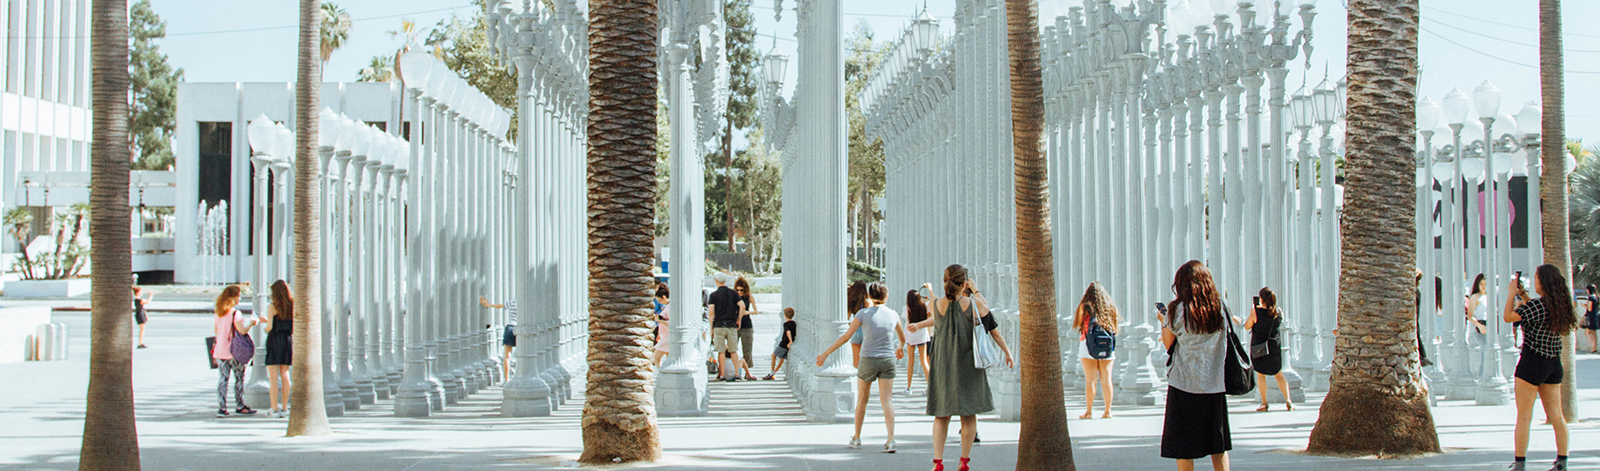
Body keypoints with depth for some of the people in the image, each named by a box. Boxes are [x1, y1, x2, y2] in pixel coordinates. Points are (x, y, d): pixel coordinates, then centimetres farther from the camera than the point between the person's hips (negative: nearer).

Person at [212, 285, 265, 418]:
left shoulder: (219, 313, 8)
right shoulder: (235, 313, -13)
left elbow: (215, 330, 16)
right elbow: (242, 331, -19)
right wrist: (251, 322, -3)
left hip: (220, 351, 6)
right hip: (233, 351, -6)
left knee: (222, 379, 5)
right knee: (239, 378, 7)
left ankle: (221, 408, 2)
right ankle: (240, 406, 13)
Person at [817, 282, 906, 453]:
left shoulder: (863, 314, -7)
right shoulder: (893, 315, 3)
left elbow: (846, 337, -9)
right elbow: (903, 338, 19)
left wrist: (826, 353, -3)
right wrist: (900, 348, 42)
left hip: (869, 360, -2)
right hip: (888, 360, 2)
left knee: (862, 399, 14)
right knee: (886, 400, 0)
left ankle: (856, 438, 24)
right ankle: (890, 439, -14)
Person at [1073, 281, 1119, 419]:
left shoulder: (1085, 306, -3)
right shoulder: (1110, 307, 6)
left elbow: (1078, 324, 3)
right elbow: (1115, 325, 12)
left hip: (1089, 345, -3)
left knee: (1090, 380, -2)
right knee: (1106, 380, 5)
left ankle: (1089, 411, -1)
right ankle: (1108, 411, 7)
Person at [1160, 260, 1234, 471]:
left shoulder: (1177, 309, -9)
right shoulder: (1220, 308, 2)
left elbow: (1168, 344, 0)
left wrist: (1164, 324, 18)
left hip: (1184, 384, -4)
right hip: (1214, 384, 4)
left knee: (1183, 449, 4)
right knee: (1218, 445, 13)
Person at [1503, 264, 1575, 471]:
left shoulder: (1537, 305, -18)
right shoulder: (1561, 304, 4)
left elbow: (1508, 316, -13)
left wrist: (1512, 293, -2)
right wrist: (1523, 296, 21)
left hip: (1532, 362, -7)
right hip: (1554, 363, 7)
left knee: (1524, 416, -1)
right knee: (1556, 415, 11)